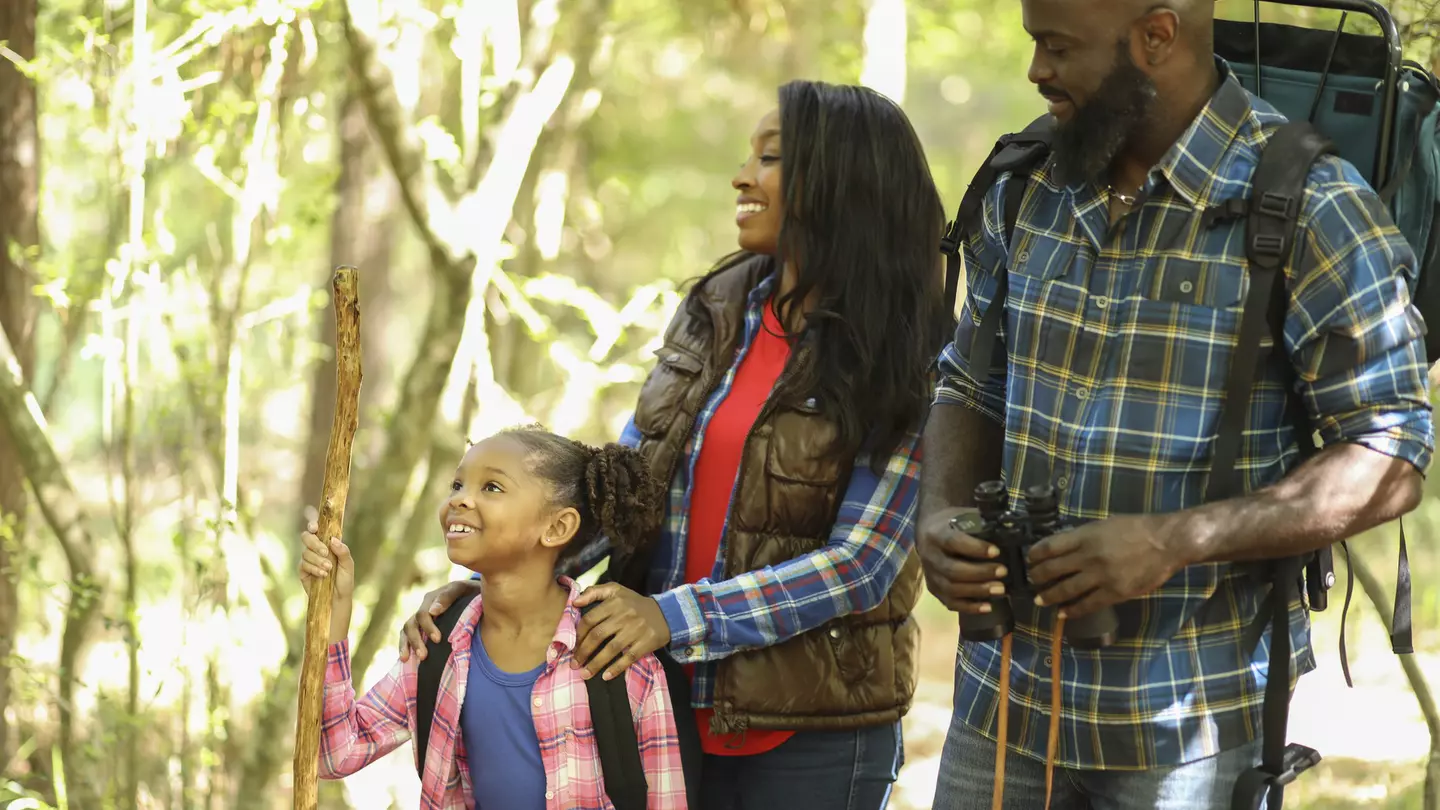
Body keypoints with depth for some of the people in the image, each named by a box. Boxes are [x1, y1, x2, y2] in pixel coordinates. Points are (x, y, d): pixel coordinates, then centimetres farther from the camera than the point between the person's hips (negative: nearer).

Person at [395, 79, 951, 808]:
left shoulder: (901, 365, -9)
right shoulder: (712, 313, 5)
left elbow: (863, 564, -16)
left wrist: (677, 616, -25)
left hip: (809, 740, -4)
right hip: (671, 713, 4)